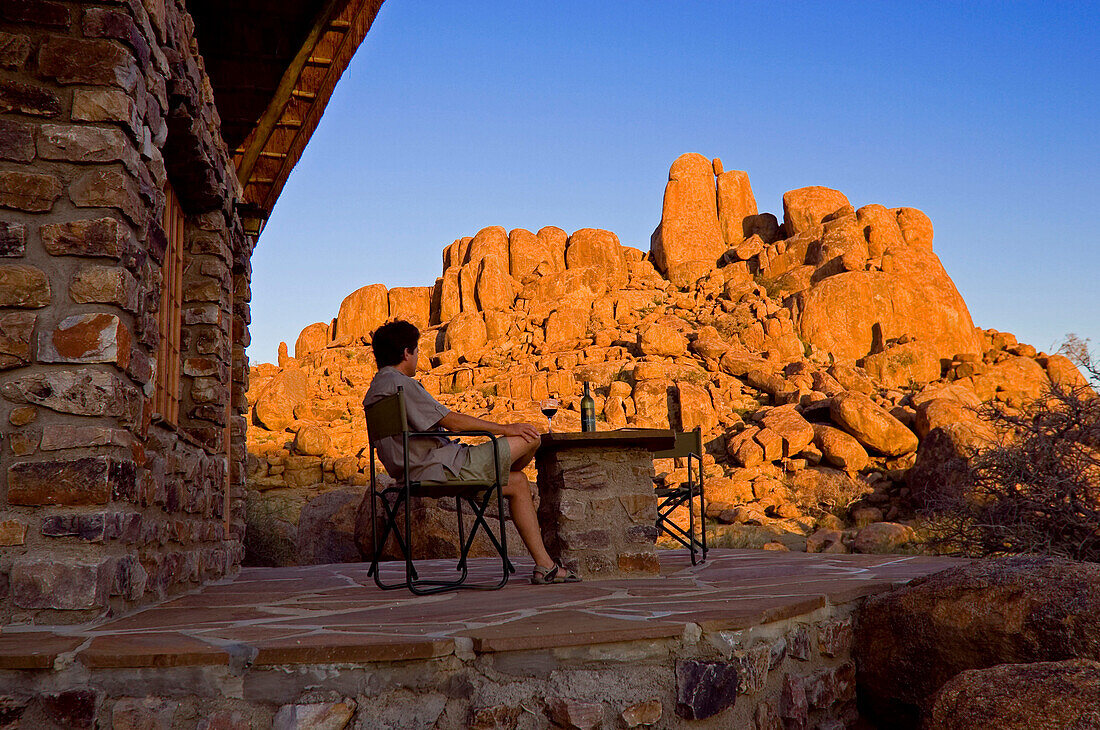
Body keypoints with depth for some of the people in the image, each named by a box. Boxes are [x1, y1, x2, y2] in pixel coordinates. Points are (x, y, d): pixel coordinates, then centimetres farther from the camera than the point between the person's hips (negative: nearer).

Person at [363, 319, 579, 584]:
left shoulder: (374, 390, 18)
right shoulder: (399, 383, -15)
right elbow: (451, 420, -16)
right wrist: (504, 428, -7)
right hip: (440, 468, -11)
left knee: (519, 483, 15)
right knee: (530, 438, -4)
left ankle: (544, 565, 11)